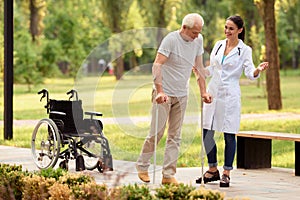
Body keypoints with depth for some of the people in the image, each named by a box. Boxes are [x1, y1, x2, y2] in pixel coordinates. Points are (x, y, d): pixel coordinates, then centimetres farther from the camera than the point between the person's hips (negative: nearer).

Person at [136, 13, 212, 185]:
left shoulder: (198, 40, 3)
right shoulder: (171, 40, -16)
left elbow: (199, 67, 12)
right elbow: (157, 65, -21)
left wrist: (203, 92, 6)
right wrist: (160, 92, -30)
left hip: (182, 95, 6)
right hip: (164, 94, -6)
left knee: (175, 136, 4)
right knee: (157, 133, -4)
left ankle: (169, 174, 6)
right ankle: (142, 166, 14)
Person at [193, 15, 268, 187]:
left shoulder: (245, 50, -1)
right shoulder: (218, 45, 11)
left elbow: (250, 73, -9)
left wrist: (258, 70, -29)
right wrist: (198, 69, 2)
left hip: (230, 96, -5)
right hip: (213, 93, 5)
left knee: (229, 135, -2)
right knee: (206, 133, 4)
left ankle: (226, 173, 7)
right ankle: (213, 170, 18)